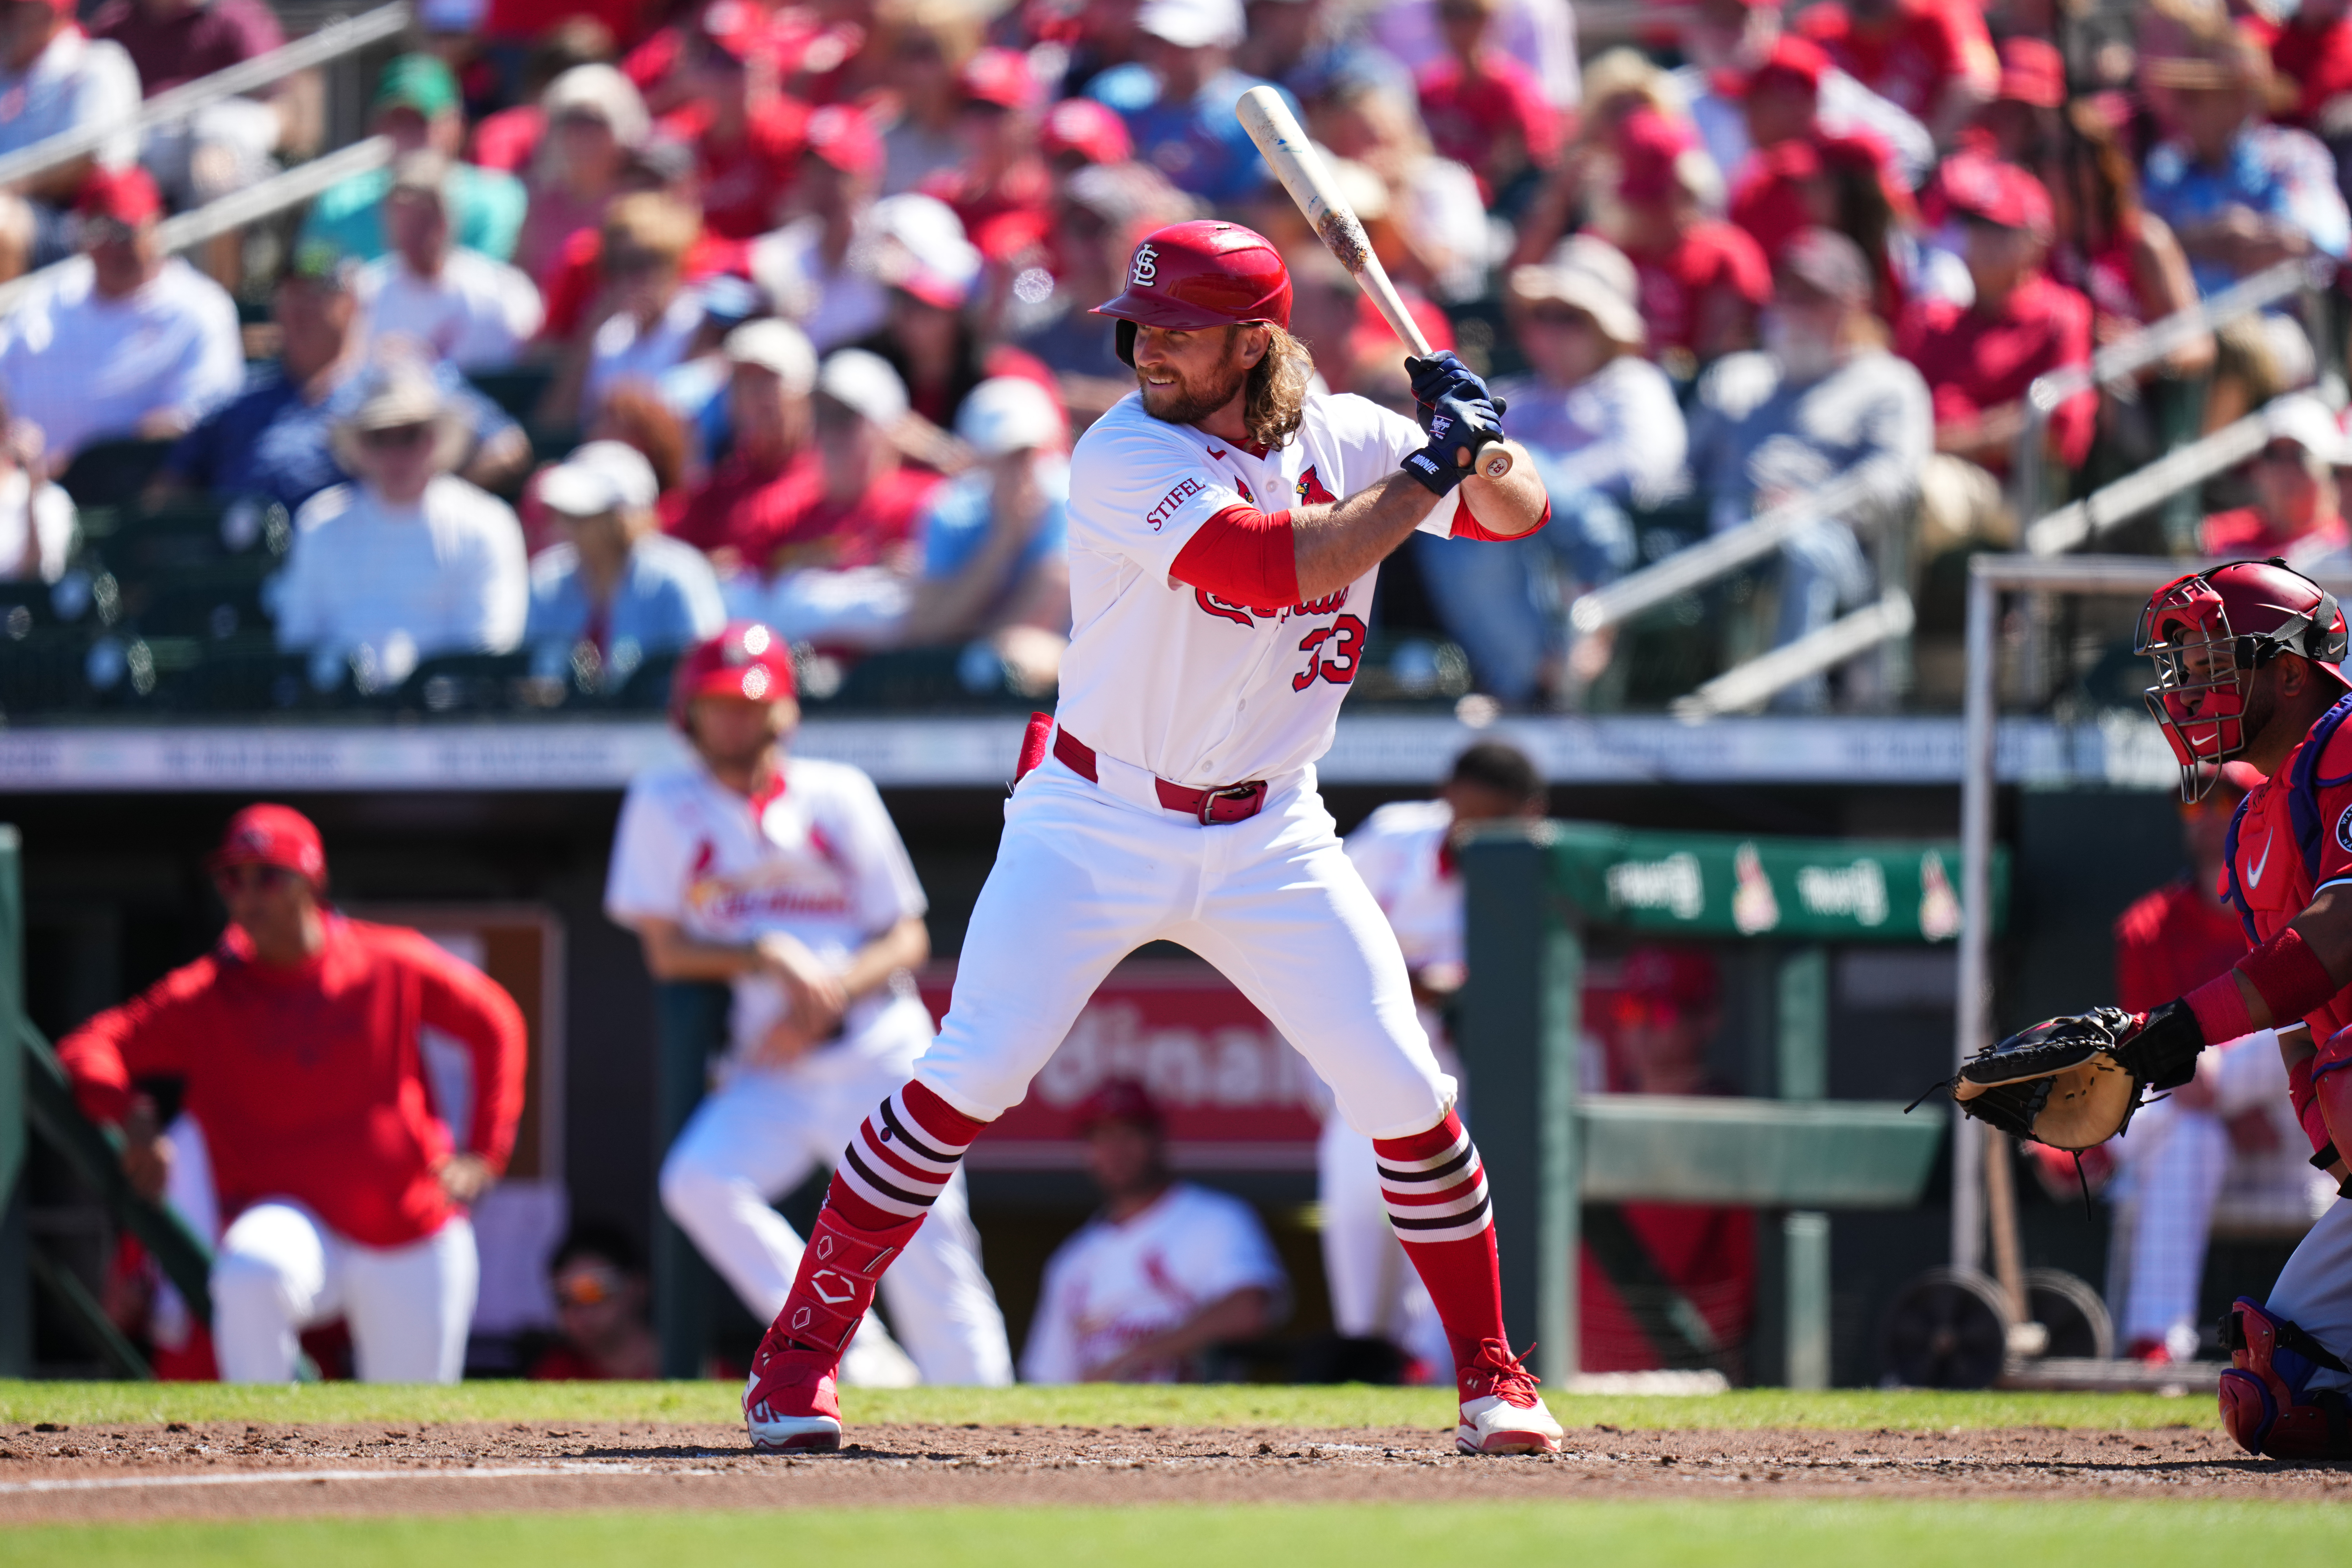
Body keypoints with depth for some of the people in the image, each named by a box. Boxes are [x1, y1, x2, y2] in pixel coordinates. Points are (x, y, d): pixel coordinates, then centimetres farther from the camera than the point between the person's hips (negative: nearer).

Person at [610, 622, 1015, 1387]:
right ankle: (853, 1351, -19)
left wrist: (832, 993, -16)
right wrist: (766, 958, -16)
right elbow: (665, 950, 1)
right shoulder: (665, 805, 4)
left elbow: (908, 941, 2)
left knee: (930, 1252, -9)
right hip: (771, 1071, 1)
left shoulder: (838, 795, 3)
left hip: (880, 1055, -1)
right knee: (698, 1181, -26)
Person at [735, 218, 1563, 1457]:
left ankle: (1492, 1374, 12)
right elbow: (1278, 566, -30)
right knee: (970, 1076, -13)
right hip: (1099, 827, -4)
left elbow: (1519, 513, 8)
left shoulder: (1341, 439, 0)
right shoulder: (1125, 458, -18)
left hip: (1270, 839, 4)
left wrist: (1477, 442, -13)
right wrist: (1425, 472, -23)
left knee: (1402, 1089, -4)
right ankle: (798, 1357, -3)